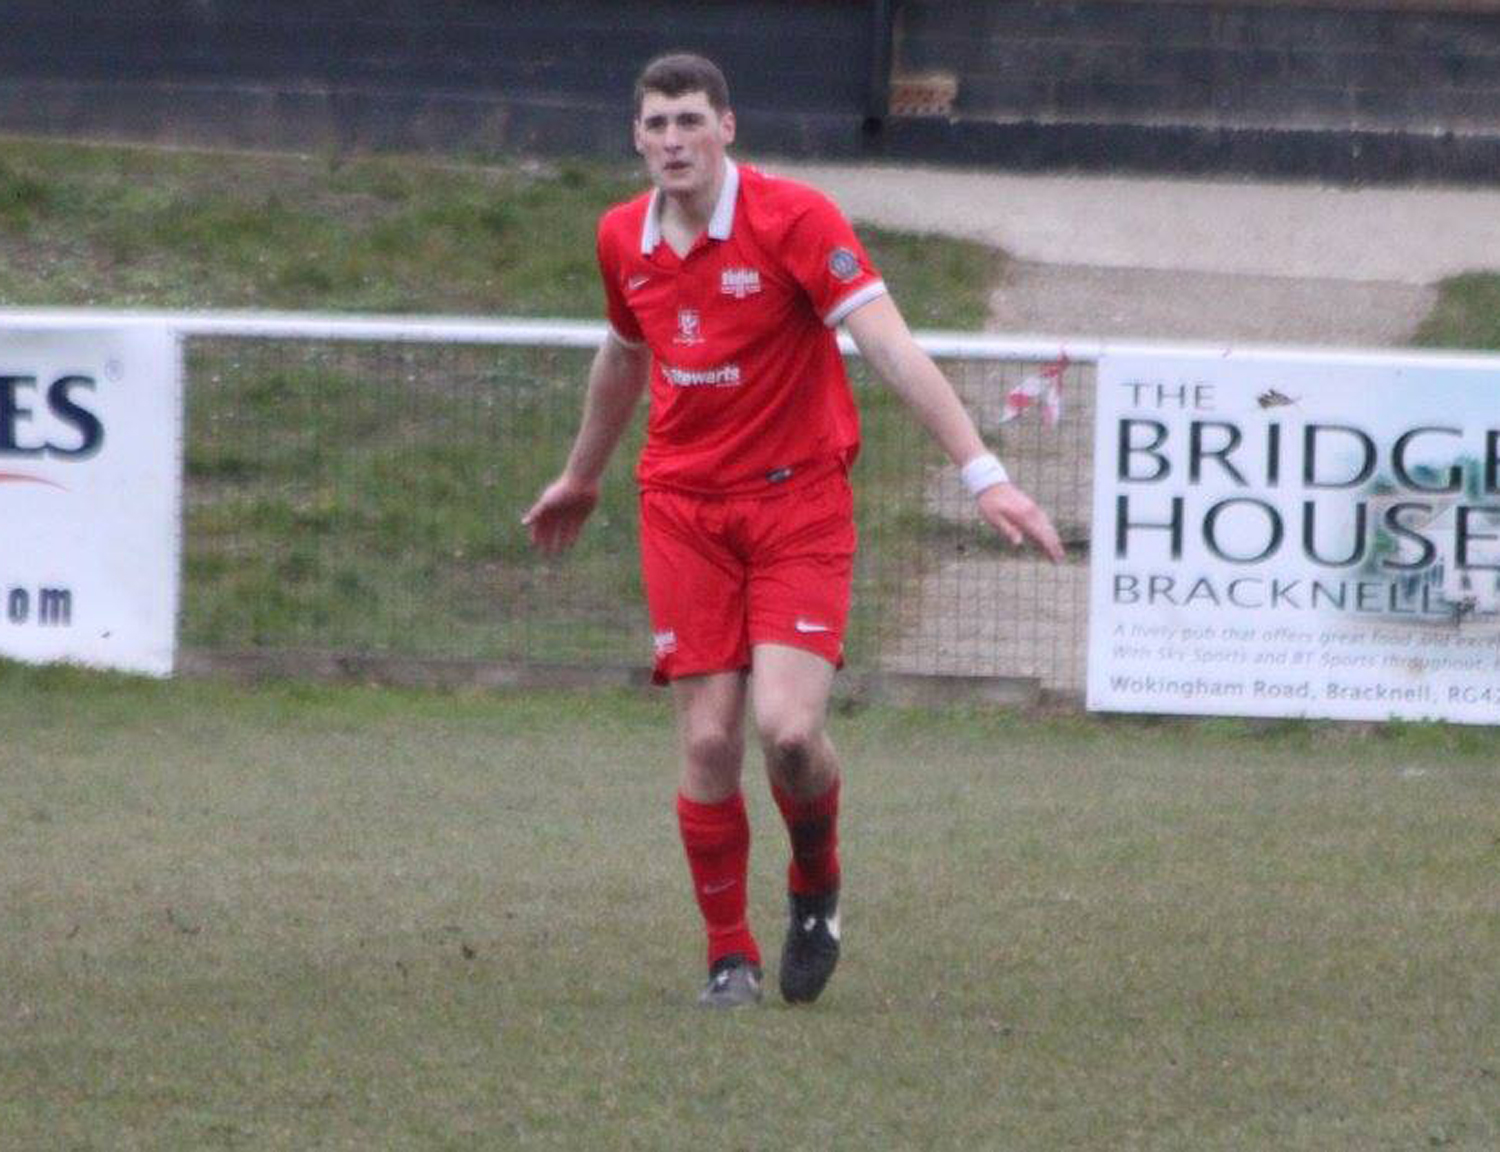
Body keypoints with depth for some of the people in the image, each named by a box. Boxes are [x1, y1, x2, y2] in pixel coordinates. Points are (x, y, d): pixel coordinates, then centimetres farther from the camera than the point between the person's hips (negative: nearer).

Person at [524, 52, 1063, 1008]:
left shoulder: (795, 219, -13)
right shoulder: (624, 240, 4)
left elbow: (891, 347, -21)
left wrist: (983, 472, -29)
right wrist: (581, 480, 38)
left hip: (798, 500, -4)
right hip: (686, 508, 4)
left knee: (788, 727, -18)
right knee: (708, 741, -4)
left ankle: (816, 889, 13)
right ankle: (730, 956, 12)